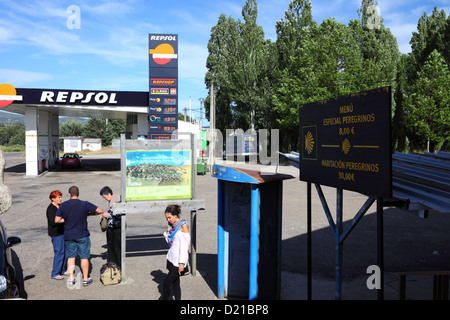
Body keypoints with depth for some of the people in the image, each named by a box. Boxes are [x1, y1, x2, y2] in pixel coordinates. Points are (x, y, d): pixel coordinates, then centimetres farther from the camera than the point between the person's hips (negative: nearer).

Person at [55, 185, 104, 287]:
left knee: (70, 256, 16)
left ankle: (71, 278, 18)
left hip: (68, 236, 3)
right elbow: (100, 211, -8)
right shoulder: (85, 204, -12)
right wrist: (88, 214, 6)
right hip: (82, 235, -2)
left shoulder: (63, 205, -4)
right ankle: (85, 279, 15)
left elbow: (56, 220, -2)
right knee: (84, 257, 7)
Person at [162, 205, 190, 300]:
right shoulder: (172, 226, 10)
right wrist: (167, 233, -1)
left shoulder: (183, 225, -12)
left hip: (178, 260, -7)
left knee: (166, 283, -5)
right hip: (171, 257, 7)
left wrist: (182, 263, -19)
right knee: (175, 284, 11)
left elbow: (185, 245, -15)